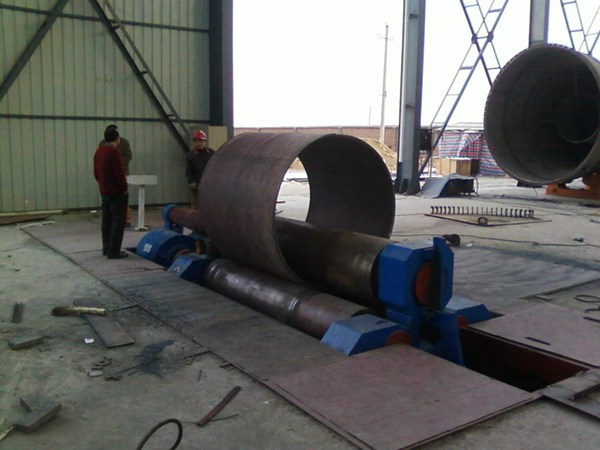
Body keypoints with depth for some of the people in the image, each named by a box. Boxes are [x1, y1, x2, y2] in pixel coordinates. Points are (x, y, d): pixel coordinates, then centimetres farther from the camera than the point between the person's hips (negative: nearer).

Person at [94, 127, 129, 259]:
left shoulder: (98, 151, 11)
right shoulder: (114, 152, -17)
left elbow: (96, 172, 15)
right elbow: (119, 173, -21)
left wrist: (102, 184, 19)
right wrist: (124, 187, -10)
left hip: (104, 191, 9)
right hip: (117, 192, -9)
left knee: (107, 220, 15)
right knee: (118, 221, -5)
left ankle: (106, 248, 22)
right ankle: (113, 251, -6)